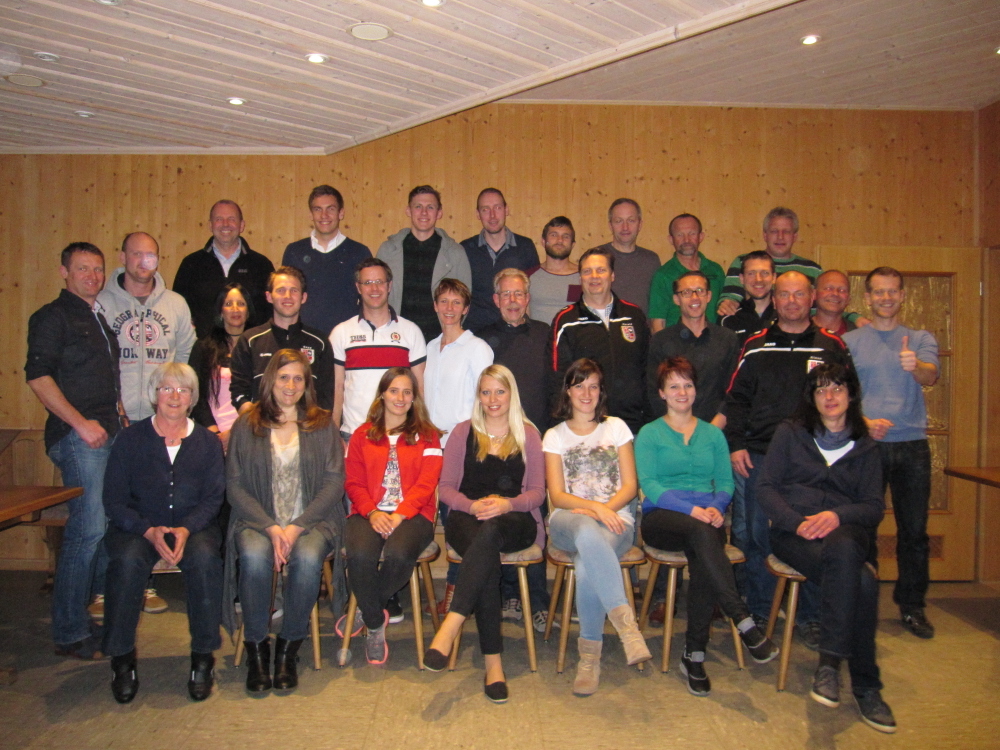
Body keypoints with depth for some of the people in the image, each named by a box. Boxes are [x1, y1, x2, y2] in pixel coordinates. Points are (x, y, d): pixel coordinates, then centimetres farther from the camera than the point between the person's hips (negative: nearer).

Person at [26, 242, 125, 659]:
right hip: (76, 436, -8)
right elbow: (38, 376, -12)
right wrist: (81, 423, -17)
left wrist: (118, 409, 12)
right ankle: (70, 635, 1)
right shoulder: (52, 316, -3)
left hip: (109, 433, 8)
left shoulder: (100, 318, 20)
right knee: (88, 528, -10)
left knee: (112, 524, 10)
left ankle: (95, 601, 26)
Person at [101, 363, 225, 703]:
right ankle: (122, 659, -15)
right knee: (127, 559, -33)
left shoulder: (207, 443, 6)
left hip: (194, 527, 0)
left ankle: (203, 658, -18)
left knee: (204, 556, -32)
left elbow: (213, 499, -1)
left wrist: (187, 529, -21)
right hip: (137, 527, 0)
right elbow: (114, 500, -2)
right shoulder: (130, 440, 4)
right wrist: (149, 530, -19)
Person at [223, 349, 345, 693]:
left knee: (308, 558, -32)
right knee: (255, 556, -32)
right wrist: (271, 528, -12)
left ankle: (288, 648, -12)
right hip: (258, 520, 0)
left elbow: (334, 482, 1)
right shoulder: (246, 426, 9)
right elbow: (235, 485, 2)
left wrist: (297, 527, -12)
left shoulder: (322, 425, 10)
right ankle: (256, 648, -12)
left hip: (311, 521, 0)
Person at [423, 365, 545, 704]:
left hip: (514, 520, 0)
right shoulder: (463, 432, 14)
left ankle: (450, 625, -44)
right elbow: (446, 487, 10)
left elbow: (537, 492, 7)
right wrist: (473, 505, -11)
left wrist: (507, 504, -13)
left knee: (490, 532, -38)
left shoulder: (528, 434, 13)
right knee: (488, 559, -35)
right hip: (467, 518, 0)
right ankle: (493, 660, -33)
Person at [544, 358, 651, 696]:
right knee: (587, 531, -40)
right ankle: (625, 621, -42)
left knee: (587, 566, -35)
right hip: (568, 522, 0)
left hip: (615, 520, 0)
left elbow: (630, 486, 7)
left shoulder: (616, 428, 15)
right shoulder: (555, 436, 15)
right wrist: (594, 507, -16)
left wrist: (607, 508, -13)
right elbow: (557, 495, 3)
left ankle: (590, 654, -22)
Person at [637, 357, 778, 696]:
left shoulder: (712, 434, 20)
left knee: (703, 559, -33)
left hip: (705, 517, 2)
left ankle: (694, 655, -25)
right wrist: (691, 509, -17)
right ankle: (744, 624, -37)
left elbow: (725, 481, 12)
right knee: (702, 533, -36)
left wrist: (716, 506, -11)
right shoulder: (649, 434, 10)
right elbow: (649, 484, -3)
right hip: (661, 518, -2)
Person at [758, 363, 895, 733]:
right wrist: (797, 522, -12)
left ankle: (830, 662, -32)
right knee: (860, 581, -32)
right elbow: (765, 487, 6)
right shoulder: (790, 432, 15)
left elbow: (875, 506, 9)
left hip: (846, 529, 1)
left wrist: (837, 516, -13)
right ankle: (866, 688, -23)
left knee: (841, 549, -38)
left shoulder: (865, 447, 19)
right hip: (793, 532, -1)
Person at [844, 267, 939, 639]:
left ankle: (912, 605, 21)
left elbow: (930, 377, -11)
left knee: (914, 528, 6)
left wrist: (916, 366, -34)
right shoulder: (850, 341, 6)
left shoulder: (921, 339, 9)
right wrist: (865, 422, -16)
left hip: (913, 445, 1)